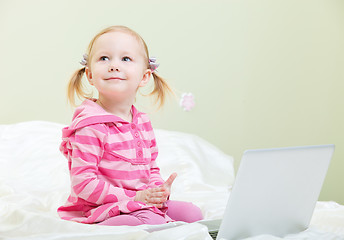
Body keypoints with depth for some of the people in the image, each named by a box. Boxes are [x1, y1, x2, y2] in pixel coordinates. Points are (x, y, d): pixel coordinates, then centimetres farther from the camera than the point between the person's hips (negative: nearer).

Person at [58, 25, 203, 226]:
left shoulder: (143, 122, 7)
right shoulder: (90, 126, -18)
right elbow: (83, 183, -21)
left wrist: (159, 188, -5)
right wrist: (133, 197, -21)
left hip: (144, 205, 8)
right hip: (102, 209, -8)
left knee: (192, 213, 2)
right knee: (151, 221, -31)